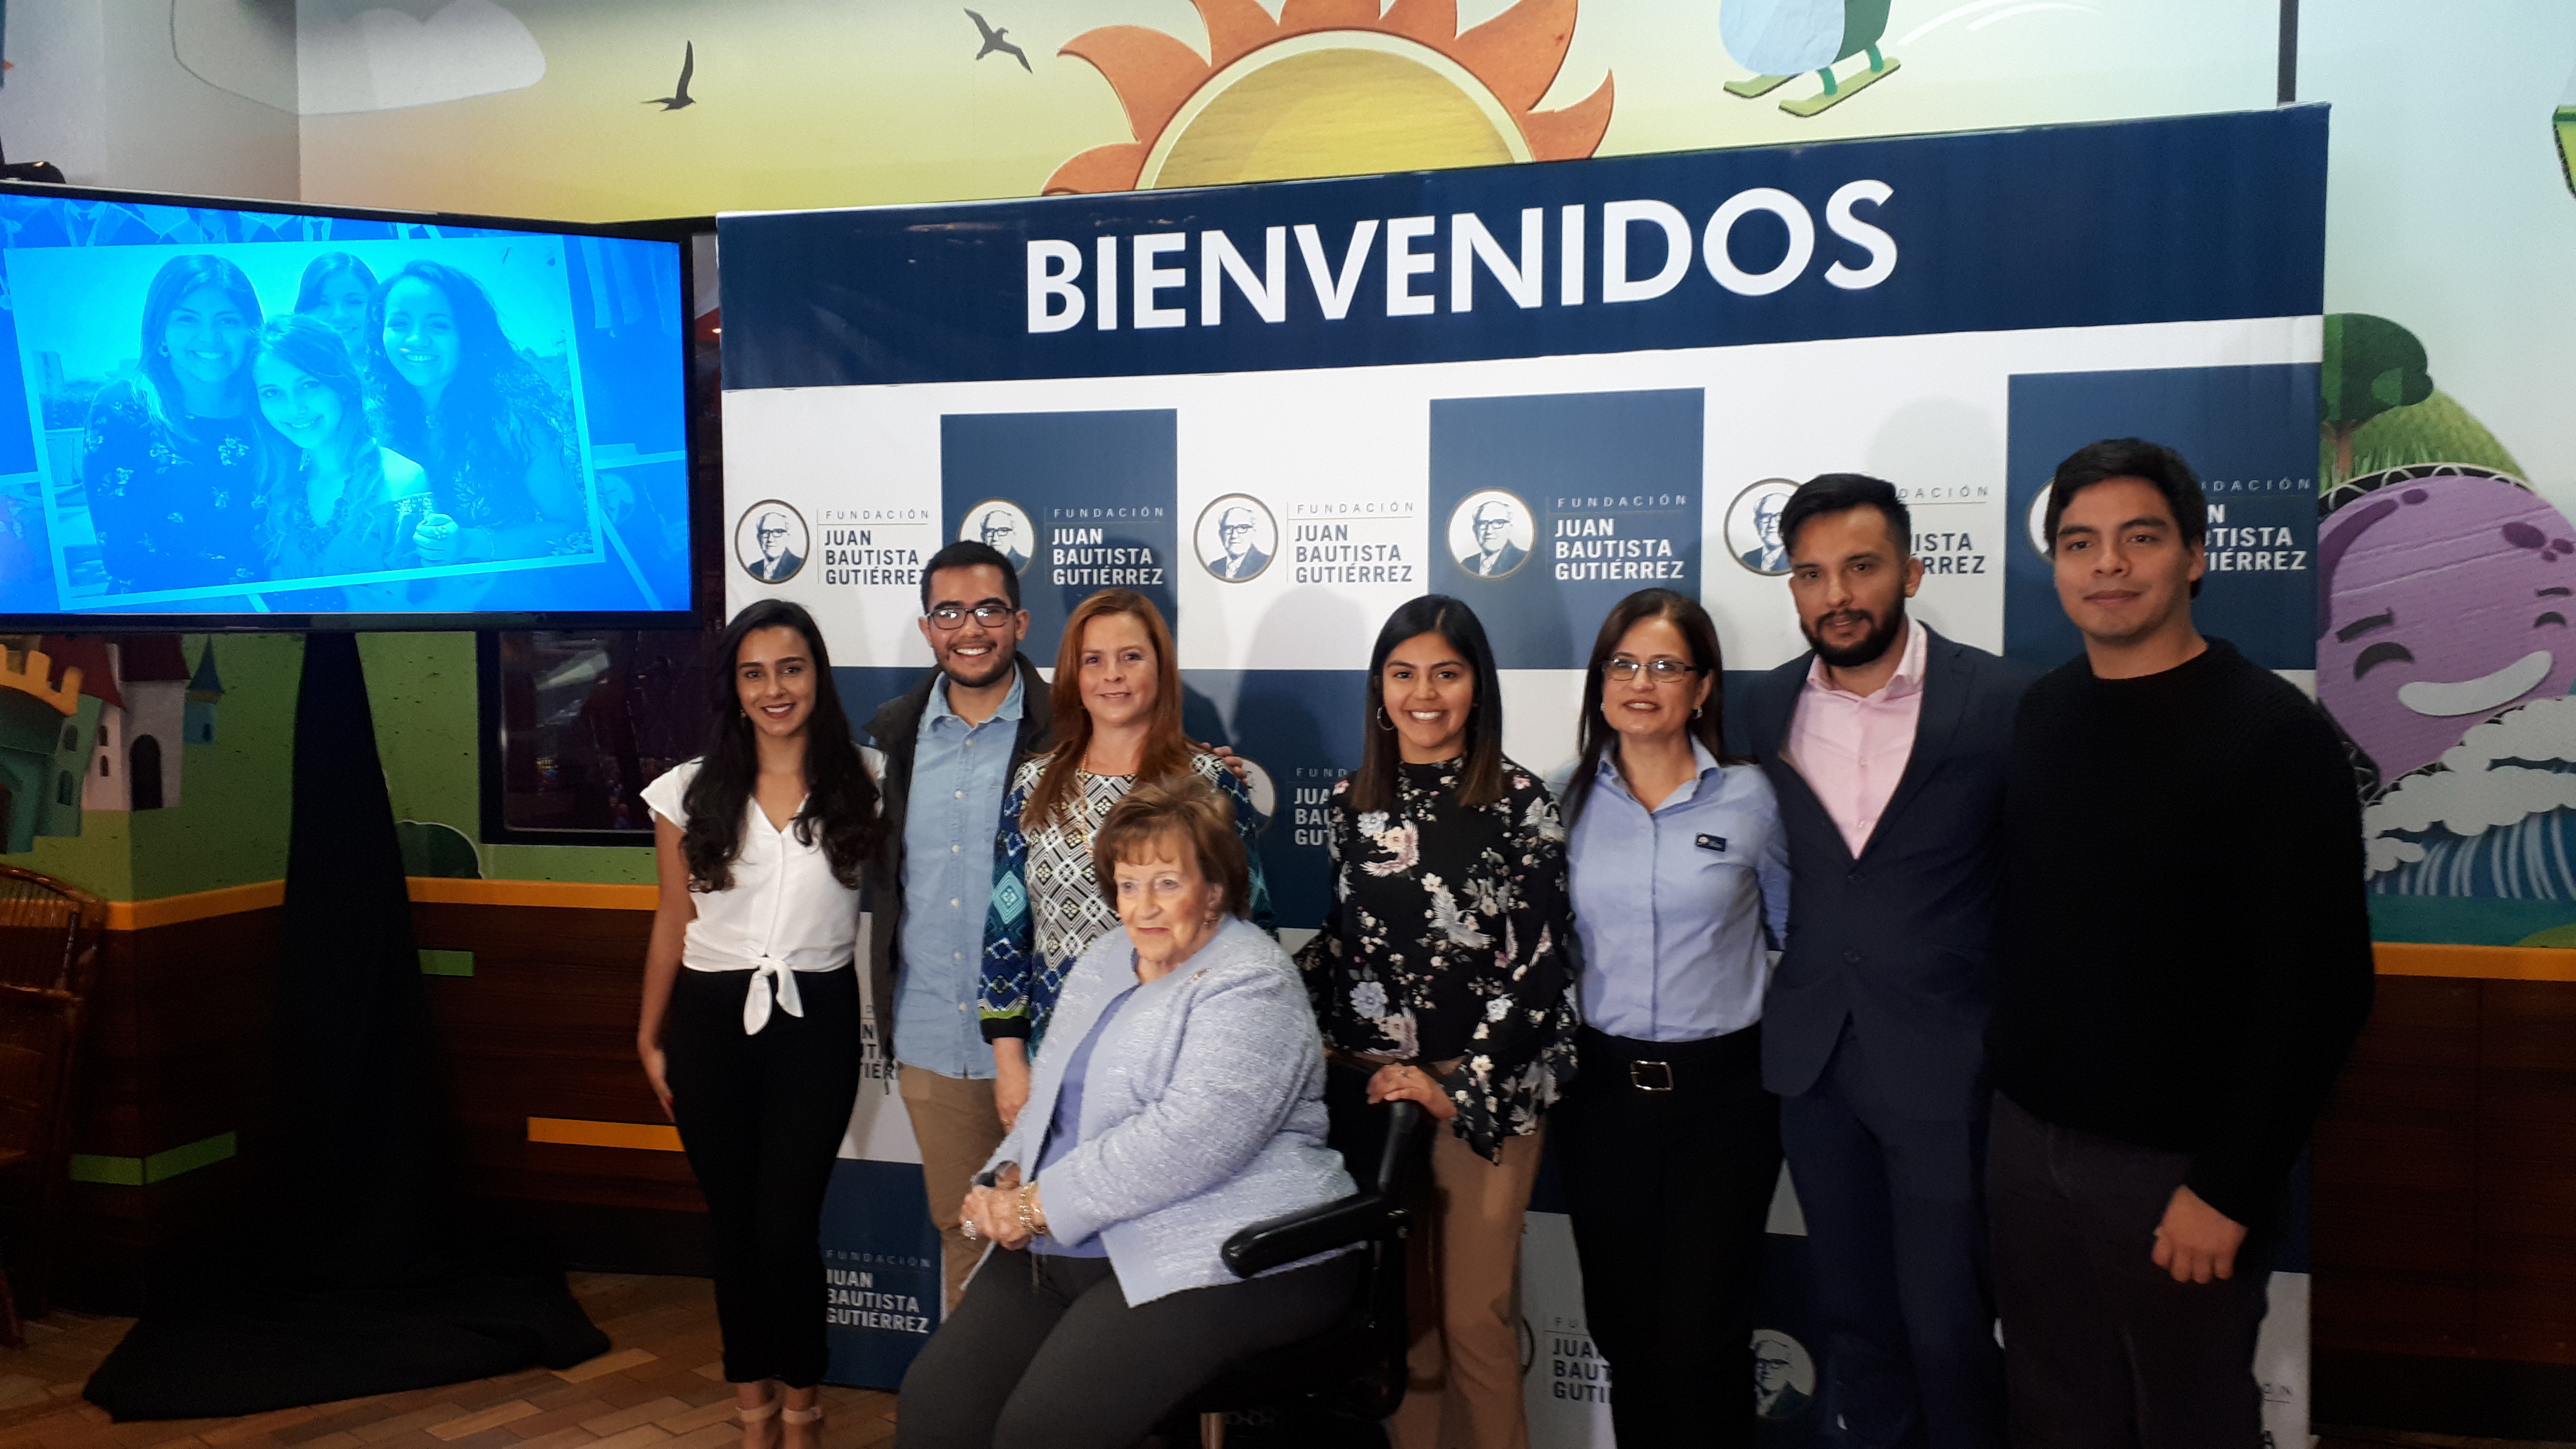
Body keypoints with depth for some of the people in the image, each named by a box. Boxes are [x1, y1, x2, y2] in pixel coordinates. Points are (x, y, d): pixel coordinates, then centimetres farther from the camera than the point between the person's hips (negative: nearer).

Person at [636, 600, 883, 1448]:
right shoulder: (691, 792, 2)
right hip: (713, 1021, 2)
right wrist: (650, 1038, 8)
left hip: (817, 1021, -2)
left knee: (787, 1229, -4)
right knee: (733, 1225, 10)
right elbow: (672, 923, 7)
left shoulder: (860, 785, -1)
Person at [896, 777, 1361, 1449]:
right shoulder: (1103, 963, 16)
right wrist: (1007, 1184, 1)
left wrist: (1040, 1204, -17)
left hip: (1230, 1261, -8)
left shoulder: (1250, 988, -12)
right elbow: (1050, 1101, 22)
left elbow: (1187, 1140, -23)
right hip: (1068, 1249, 8)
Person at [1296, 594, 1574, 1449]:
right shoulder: (1352, 802, 6)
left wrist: (1456, 1087, -11)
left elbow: (1539, 964, -8)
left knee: (1473, 1314, -1)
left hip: (1485, 1092, -4)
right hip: (1366, 1085, 4)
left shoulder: (1520, 802, -6)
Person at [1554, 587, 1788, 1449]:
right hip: (1602, 1087, 2)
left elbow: (1796, 933, 8)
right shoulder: (1570, 801, 2)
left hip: (1722, 1091, -2)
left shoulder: (1749, 798, -4)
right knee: (1621, 1328, 12)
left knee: (1702, 1337, 0)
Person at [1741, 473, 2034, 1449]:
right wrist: (1778, 1007, 8)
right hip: (1813, 1063, 4)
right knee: (1853, 1318, 16)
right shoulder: (1766, 707, 3)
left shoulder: (2002, 700, -9)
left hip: (1948, 1065, -4)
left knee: (1948, 1329, 3)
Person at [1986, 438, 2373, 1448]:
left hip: (2175, 1161, -5)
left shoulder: (2274, 735, -13)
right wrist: (2009, 1083, 6)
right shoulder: (2041, 712, 5)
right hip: (2025, 1136, 5)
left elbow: (2317, 988, -16)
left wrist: (2229, 1188, -16)